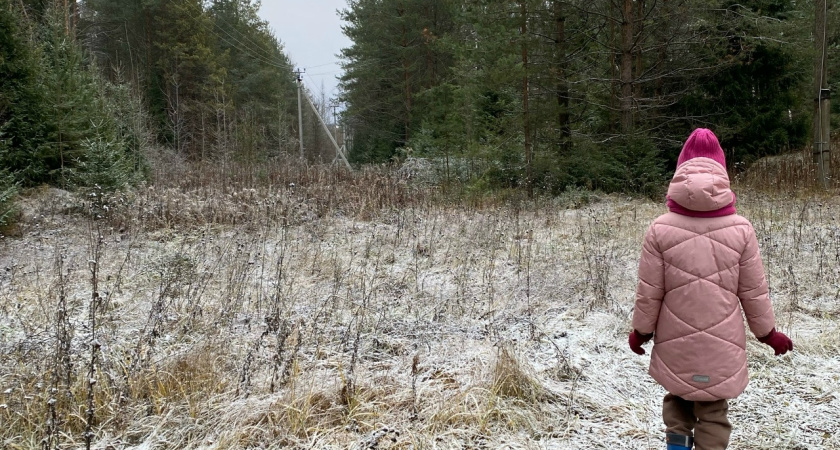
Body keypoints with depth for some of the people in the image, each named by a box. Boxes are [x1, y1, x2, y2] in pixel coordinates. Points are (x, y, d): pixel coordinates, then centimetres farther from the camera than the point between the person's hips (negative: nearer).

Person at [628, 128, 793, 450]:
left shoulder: (660, 229, -10)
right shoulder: (740, 229, -8)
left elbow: (648, 292, -7)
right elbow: (754, 292, -1)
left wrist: (641, 331, 9)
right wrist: (768, 333, 14)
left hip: (675, 342, 0)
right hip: (721, 345, 0)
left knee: (677, 399, 22)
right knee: (713, 414, 12)